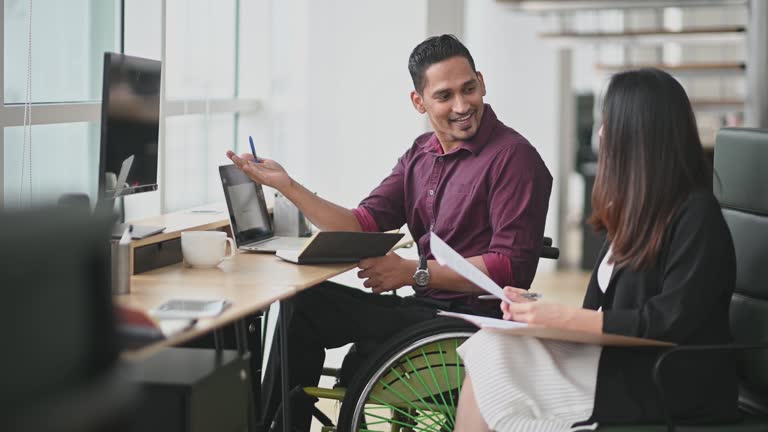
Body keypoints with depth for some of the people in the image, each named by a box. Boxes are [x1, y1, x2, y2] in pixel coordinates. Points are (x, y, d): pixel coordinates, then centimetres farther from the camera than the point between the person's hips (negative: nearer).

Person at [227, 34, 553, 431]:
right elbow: (361, 226, 8)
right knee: (303, 303, -1)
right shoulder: (421, 154, 11)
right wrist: (286, 185, -2)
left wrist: (415, 273, -21)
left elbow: (512, 267, -19)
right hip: (426, 305, 8)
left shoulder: (513, 157, -13)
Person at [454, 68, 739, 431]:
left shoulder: (697, 216, -13)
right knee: (488, 351, -12)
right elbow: (609, 308, 13)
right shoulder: (640, 211, 16)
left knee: (492, 360, -18)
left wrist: (564, 317, -18)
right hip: (621, 361, 8)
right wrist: (540, 309, -3)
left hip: (671, 391, -8)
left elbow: (669, 324, -18)